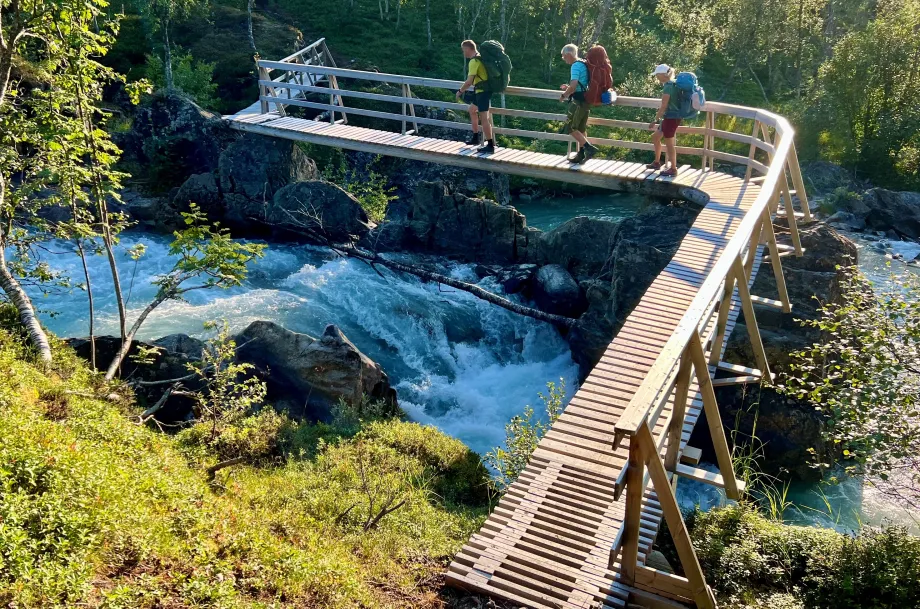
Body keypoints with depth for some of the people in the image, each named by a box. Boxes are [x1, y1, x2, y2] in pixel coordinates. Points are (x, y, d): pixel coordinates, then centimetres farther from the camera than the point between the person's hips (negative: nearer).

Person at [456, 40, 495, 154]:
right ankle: (475, 137, 32)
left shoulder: (474, 61, -18)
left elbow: (469, 81, -22)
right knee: (472, 110, 25)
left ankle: (490, 145, -8)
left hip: (483, 92, -11)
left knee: (484, 118, -9)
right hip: (482, 90, 11)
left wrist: (460, 91, -8)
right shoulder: (479, 58, 13)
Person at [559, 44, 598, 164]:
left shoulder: (575, 66, -15)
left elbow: (573, 86, -25)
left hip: (579, 101, -10)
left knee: (570, 128, -6)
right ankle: (581, 154, 19)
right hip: (585, 100, 10)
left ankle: (589, 148, -11)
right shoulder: (583, 64, 15)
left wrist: (564, 95, -10)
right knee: (580, 129, 15)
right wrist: (568, 88, 21)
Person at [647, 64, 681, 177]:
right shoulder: (672, 84, 10)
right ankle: (657, 162, 31)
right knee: (655, 137, 20)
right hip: (671, 117, 10)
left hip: (671, 118, -10)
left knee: (669, 144, 0)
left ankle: (673, 169, 9)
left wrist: (655, 120, -14)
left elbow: (663, 106, -20)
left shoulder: (668, 86, -19)